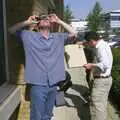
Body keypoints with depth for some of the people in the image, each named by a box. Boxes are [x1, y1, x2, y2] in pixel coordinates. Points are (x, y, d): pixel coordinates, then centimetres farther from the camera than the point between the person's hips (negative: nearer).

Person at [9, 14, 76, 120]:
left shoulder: (58, 37, 12)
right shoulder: (29, 36, 4)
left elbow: (73, 33, 11)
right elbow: (11, 30, 7)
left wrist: (59, 21, 5)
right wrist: (28, 22, -3)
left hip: (53, 84, 4)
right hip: (38, 85, -3)